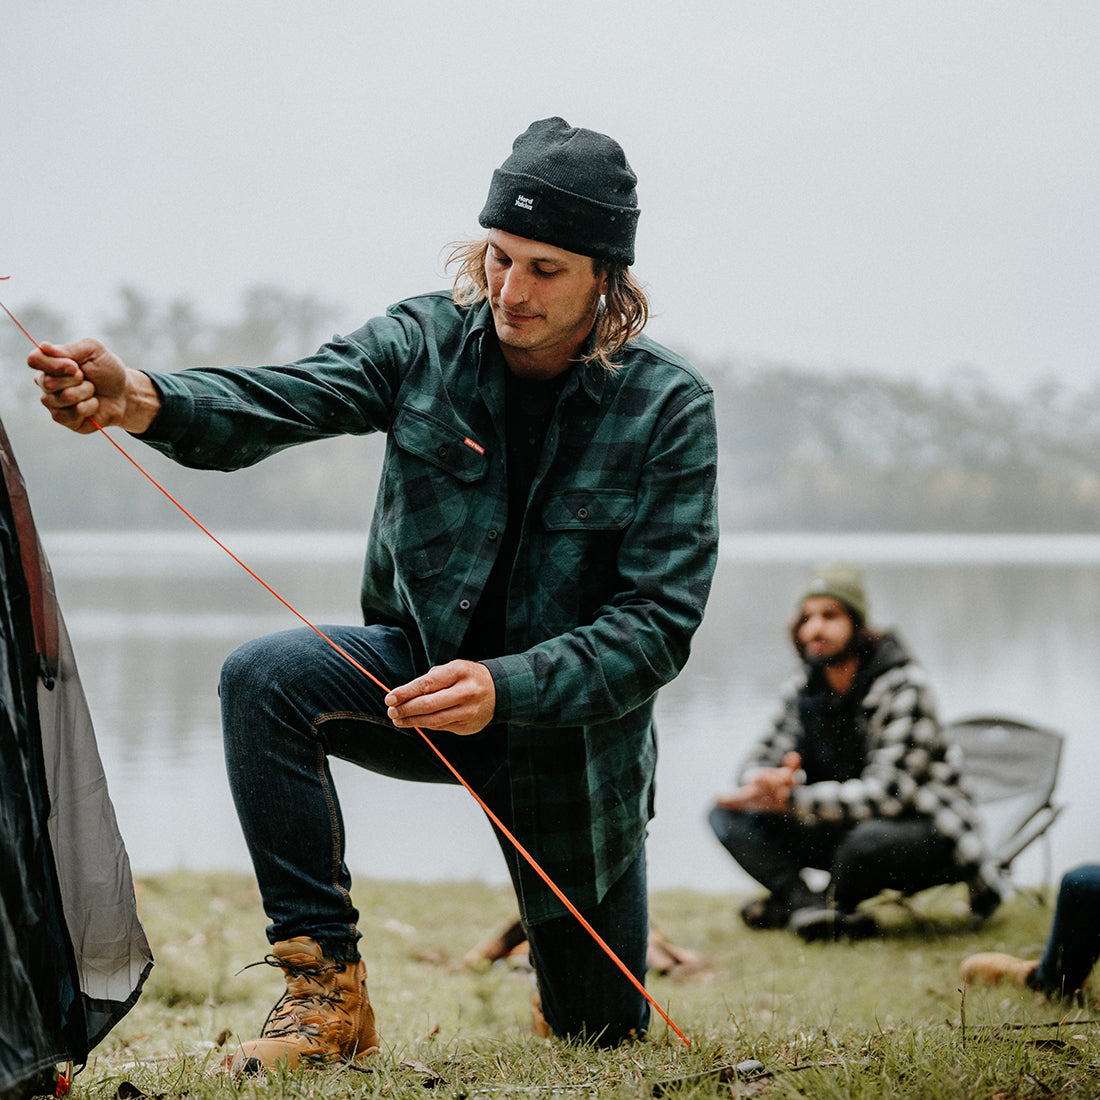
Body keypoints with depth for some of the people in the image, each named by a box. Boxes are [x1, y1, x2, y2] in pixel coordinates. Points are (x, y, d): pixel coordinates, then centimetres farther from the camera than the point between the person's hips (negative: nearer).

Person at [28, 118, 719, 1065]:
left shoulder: (668, 407, -17)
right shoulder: (425, 342, -12)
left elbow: (660, 623, -22)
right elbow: (282, 399, -29)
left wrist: (506, 688, -37)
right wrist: (142, 400, -51)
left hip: (573, 727, -1)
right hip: (422, 670, 1)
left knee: (603, 1033, 10)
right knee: (264, 678, -31)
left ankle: (571, 963, 51)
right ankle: (329, 992, -21)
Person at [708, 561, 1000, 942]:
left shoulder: (902, 686, -19)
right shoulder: (805, 687, 2)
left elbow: (889, 792, -28)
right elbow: (762, 760, 4)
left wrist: (792, 799, -36)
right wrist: (765, 784, -24)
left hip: (928, 829, -6)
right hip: (847, 828, 6)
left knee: (870, 841, -40)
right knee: (730, 816, -8)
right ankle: (810, 907, -26)